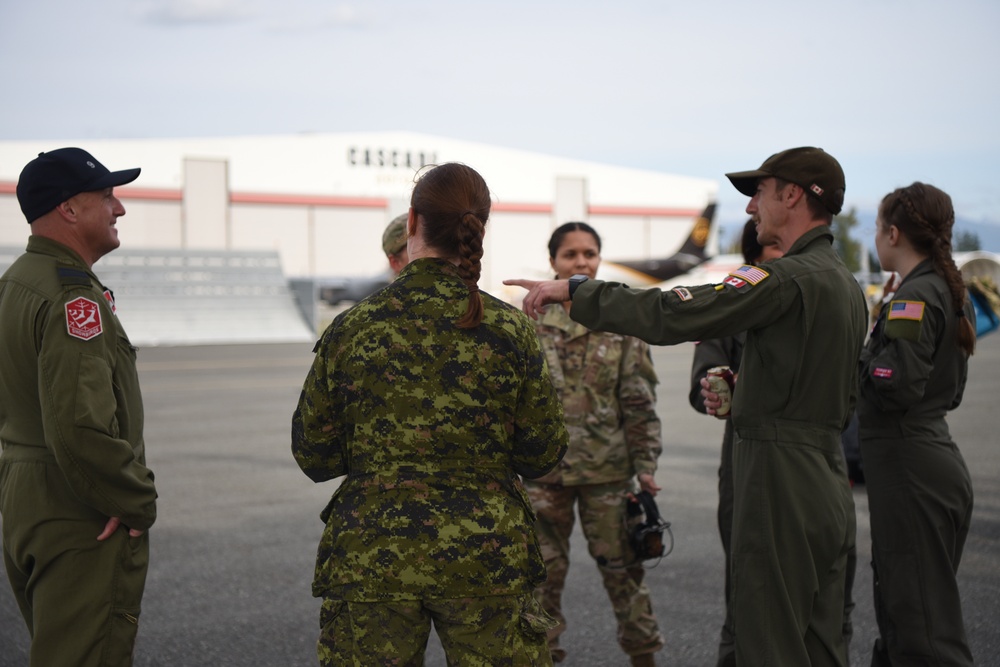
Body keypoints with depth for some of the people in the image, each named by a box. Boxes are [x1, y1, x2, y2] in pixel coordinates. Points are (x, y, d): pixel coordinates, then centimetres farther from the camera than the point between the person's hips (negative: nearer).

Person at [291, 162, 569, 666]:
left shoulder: (351, 329, -5)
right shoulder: (508, 329, -5)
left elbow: (314, 457, 2)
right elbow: (543, 454, 2)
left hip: (371, 555, 0)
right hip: (486, 557, 0)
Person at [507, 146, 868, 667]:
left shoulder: (789, 278, -17)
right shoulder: (845, 283, 14)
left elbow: (668, 315, -23)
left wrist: (573, 290, -15)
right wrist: (741, 389, 15)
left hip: (781, 482, -10)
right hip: (827, 482, 10)